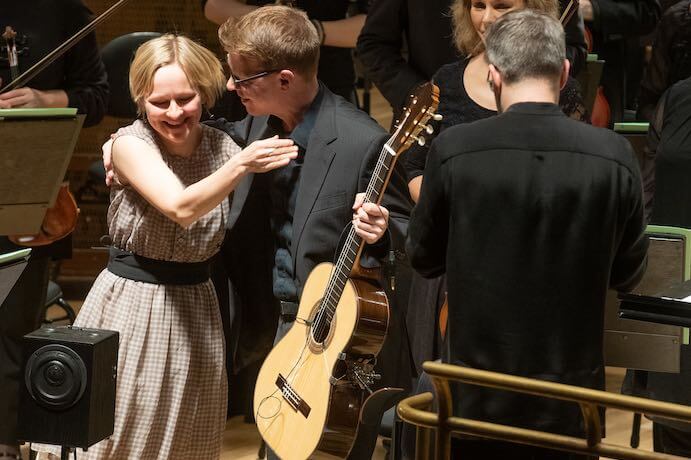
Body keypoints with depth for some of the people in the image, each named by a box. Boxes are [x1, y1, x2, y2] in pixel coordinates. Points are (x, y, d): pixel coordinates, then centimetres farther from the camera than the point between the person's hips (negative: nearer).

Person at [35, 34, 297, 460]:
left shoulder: (223, 147, -1)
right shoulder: (131, 144, -13)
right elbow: (182, 208, -29)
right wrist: (240, 165, -43)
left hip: (195, 310, 4)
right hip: (130, 308, -4)